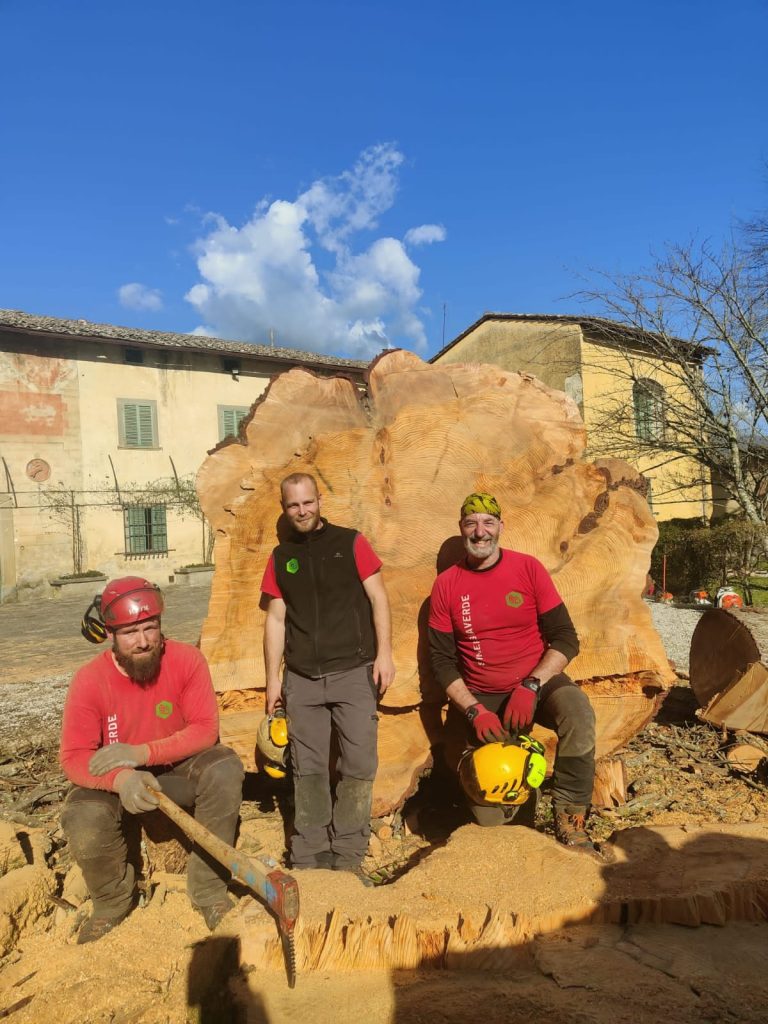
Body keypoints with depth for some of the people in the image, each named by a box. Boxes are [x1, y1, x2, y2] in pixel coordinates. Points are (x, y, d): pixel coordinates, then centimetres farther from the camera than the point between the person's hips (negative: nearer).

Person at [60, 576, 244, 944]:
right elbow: (74, 758, -21)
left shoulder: (187, 659, -20)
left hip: (178, 768, 0)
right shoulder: (89, 680, -20)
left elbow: (206, 729, -22)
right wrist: (122, 779, -42)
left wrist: (142, 752, -34)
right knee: (83, 821, -30)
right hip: (115, 780, 0)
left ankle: (208, 892, -10)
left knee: (225, 768, -29)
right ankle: (112, 904, 6)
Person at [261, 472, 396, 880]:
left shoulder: (350, 543, 2)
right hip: (301, 679, 3)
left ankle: (347, 855, 13)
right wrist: (272, 677, 8)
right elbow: (276, 619, 11)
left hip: (353, 673, -2)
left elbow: (377, 598, 0)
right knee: (308, 768, 7)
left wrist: (384, 652, -9)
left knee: (359, 764, -2)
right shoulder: (280, 557, 10)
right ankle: (308, 857, 19)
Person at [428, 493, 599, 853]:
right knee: (489, 817, -8)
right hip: (481, 699, 1)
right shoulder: (446, 585, -4)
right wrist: (474, 710, -13)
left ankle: (569, 817, -14)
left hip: (538, 682, -1)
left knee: (577, 712, -35)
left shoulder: (528, 568, -6)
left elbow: (565, 639, -8)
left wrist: (530, 687, -21)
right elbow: (442, 660, -2)